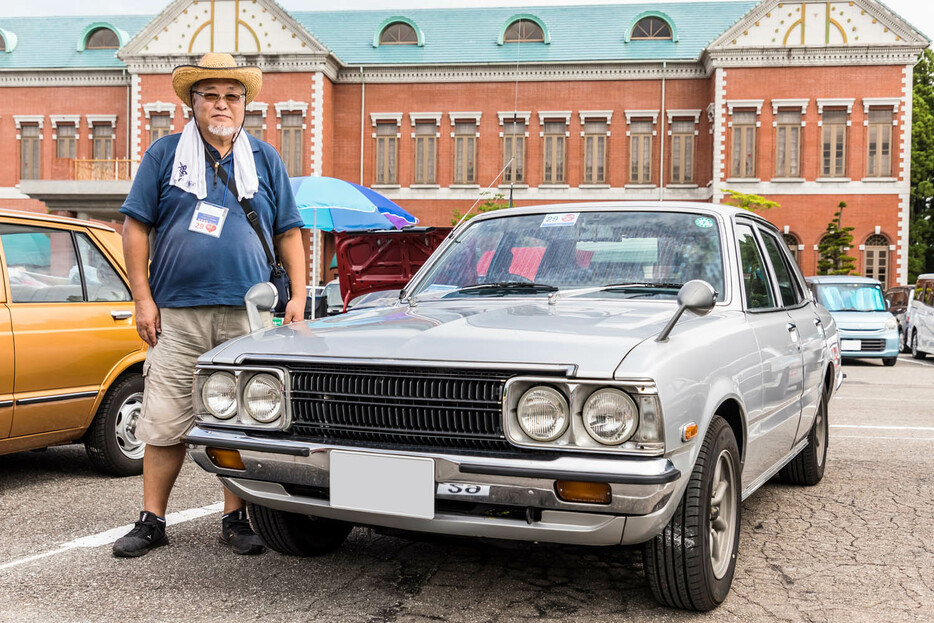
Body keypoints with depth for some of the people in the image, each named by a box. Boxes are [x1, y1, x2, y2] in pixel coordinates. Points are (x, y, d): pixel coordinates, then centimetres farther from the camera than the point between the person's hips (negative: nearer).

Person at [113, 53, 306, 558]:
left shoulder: (265, 159, 13)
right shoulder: (164, 154, 8)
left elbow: (288, 232, 13)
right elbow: (136, 226, 5)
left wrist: (298, 296, 3)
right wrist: (142, 298, -2)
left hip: (248, 314, 1)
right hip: (176, 313, -1)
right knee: (164, 421, 1)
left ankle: (235, 520, 14)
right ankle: (152, 521, 13)